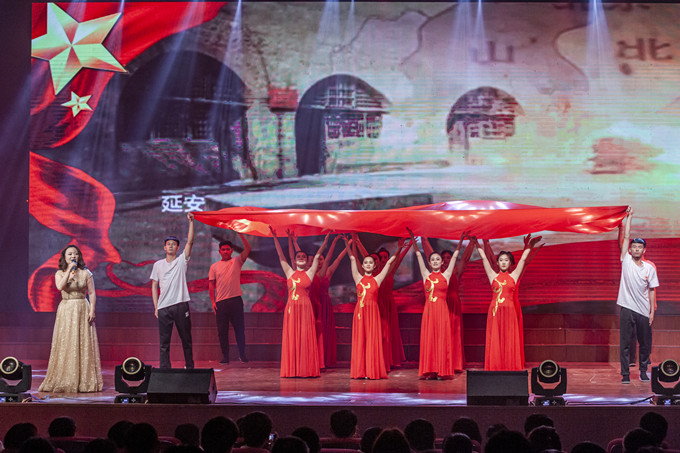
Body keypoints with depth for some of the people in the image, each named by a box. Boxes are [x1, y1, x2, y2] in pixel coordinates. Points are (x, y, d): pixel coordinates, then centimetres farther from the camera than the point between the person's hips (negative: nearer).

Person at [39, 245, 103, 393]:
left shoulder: (86, 273, 5)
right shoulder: (60, 273, 6)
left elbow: (92, 293, 3)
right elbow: (60, 286, -15)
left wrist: (92, 310, -9)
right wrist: (69, 270, -15)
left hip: (83, 310, 0)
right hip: (66, 311, 0)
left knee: (84, 345, -3)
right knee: (66, 344, -3)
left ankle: (85, 381, 0)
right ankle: (65, 381, 1)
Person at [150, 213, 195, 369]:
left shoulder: (182, 261, 5)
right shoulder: (158, 265, 11)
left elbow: (190, 242, -6)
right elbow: (154, 286, 13)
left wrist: (191, 222, -13)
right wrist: (156, 307, 6)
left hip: (181, 305, -1)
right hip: (163, 308, 1)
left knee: (186, 340, 5)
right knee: (164, 342, 1)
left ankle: (189, 367, 16)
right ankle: (164, 369, 4)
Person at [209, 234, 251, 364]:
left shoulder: (237, 261, 8)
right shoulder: (214, 266, 12)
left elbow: (248, 249, -5)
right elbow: (211, 285, 11)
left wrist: (240, 234, -10)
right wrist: (213, 301, 3)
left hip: (236, 300, -1)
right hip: (221, 302, 1)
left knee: (239, 328, 0)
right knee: (222, 331, 2)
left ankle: (242, 354, 10)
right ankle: (225, 356, 10)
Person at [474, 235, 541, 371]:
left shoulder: (513, 276, 8)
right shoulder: (493, 276, 7)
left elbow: (523, 259, 6)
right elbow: (484, 258, 6)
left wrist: (530, 246, 2)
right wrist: (477, 245, 4)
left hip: (510, 311, 0)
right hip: (495, 311, 0)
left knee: (510, 340, 0)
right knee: (495, 340, -1)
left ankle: (511, 368, 2)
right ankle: (495, 369, 1)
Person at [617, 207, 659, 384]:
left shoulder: (650, 268, 5)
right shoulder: (626, 261, 2)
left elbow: (652, 290, 8)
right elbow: (625, 237, 0)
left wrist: (652, 311, 2)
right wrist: (629, 216, 3)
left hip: (644, 311, 1)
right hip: (627, 309, -1)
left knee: (645, 343, 8)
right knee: (625, 343, -1)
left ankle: (643, 371, 23)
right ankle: (625, 374, 3)